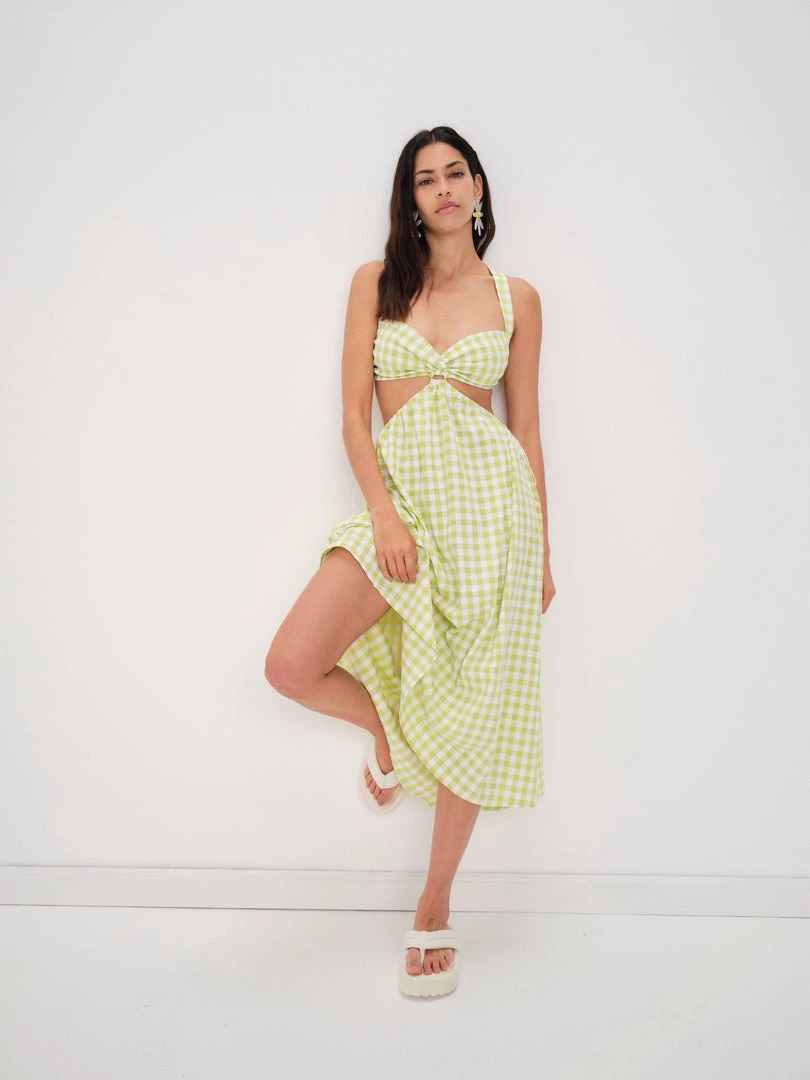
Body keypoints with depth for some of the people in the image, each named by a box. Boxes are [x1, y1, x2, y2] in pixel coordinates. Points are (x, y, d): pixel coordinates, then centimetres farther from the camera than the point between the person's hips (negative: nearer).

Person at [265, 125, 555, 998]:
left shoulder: (516, 297, 10)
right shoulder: (375, 282, 9)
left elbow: (527, 427, 11)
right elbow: (354, 412, 4)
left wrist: (543, 550, 8)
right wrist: (383, 514, -10)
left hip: (488, 494, 0)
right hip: (399, 493, 1)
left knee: (468, 713, 0)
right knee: (292, 665, -17)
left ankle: (434, 912, 17)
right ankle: (387, 729, 18)